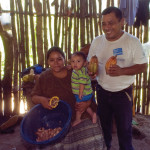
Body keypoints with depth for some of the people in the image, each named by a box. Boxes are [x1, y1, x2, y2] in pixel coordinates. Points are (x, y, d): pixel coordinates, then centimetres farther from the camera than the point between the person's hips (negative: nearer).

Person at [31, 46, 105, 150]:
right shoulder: (44, 77, 8)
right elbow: (34, 97, 11)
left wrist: (88, 103, -10)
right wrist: (41, 100, -12)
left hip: (80, 114, 1)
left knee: (91, 141, -16)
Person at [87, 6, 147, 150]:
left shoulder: (132, 41, -14)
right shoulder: (96, 41, -2)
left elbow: (142, 66, -12)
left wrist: (121, 71, -29)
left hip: (123, 93, -3)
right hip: (102, 91, 4)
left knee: (124, 127, 13)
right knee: (104, 124, 21)